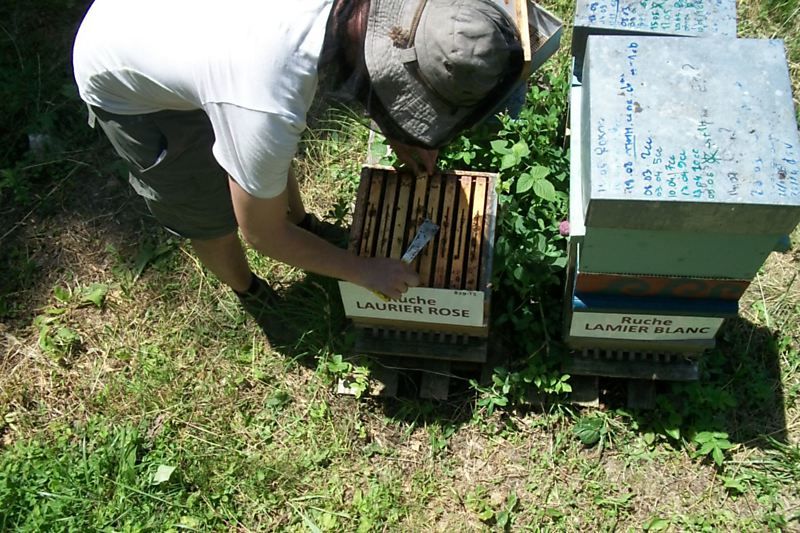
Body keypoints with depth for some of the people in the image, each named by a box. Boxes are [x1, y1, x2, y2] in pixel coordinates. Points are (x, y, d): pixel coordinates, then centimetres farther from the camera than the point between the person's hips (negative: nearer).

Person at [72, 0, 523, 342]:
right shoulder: (267, 111, -43)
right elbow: (262, 233, -23)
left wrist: (397, 135, -1)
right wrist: (364, 271, -12)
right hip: (127, 87, -6)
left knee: (276, 154, 23)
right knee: (212, 220, 9)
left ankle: (302, 220, 53)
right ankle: (248, 292, 40)